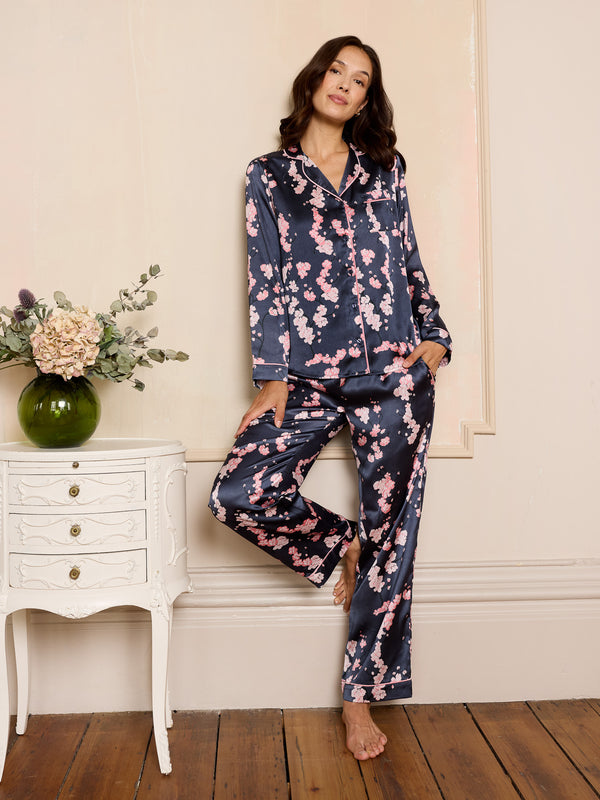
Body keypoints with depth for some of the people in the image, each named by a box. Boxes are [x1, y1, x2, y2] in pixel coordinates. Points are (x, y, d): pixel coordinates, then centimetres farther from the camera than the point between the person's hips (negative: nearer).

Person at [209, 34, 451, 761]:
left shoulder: (384, 171, 15)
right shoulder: (269, 175, 10)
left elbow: (410, 263, 17)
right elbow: (265, 281, 3)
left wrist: (435, 336, 3)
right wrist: (271, 379, -3)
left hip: (393, 372, 1)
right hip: (311, 375, 0)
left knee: (390, 535, 1)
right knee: (238, 495, -17)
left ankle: (361, 697, 16)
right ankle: (340, 547, 15)